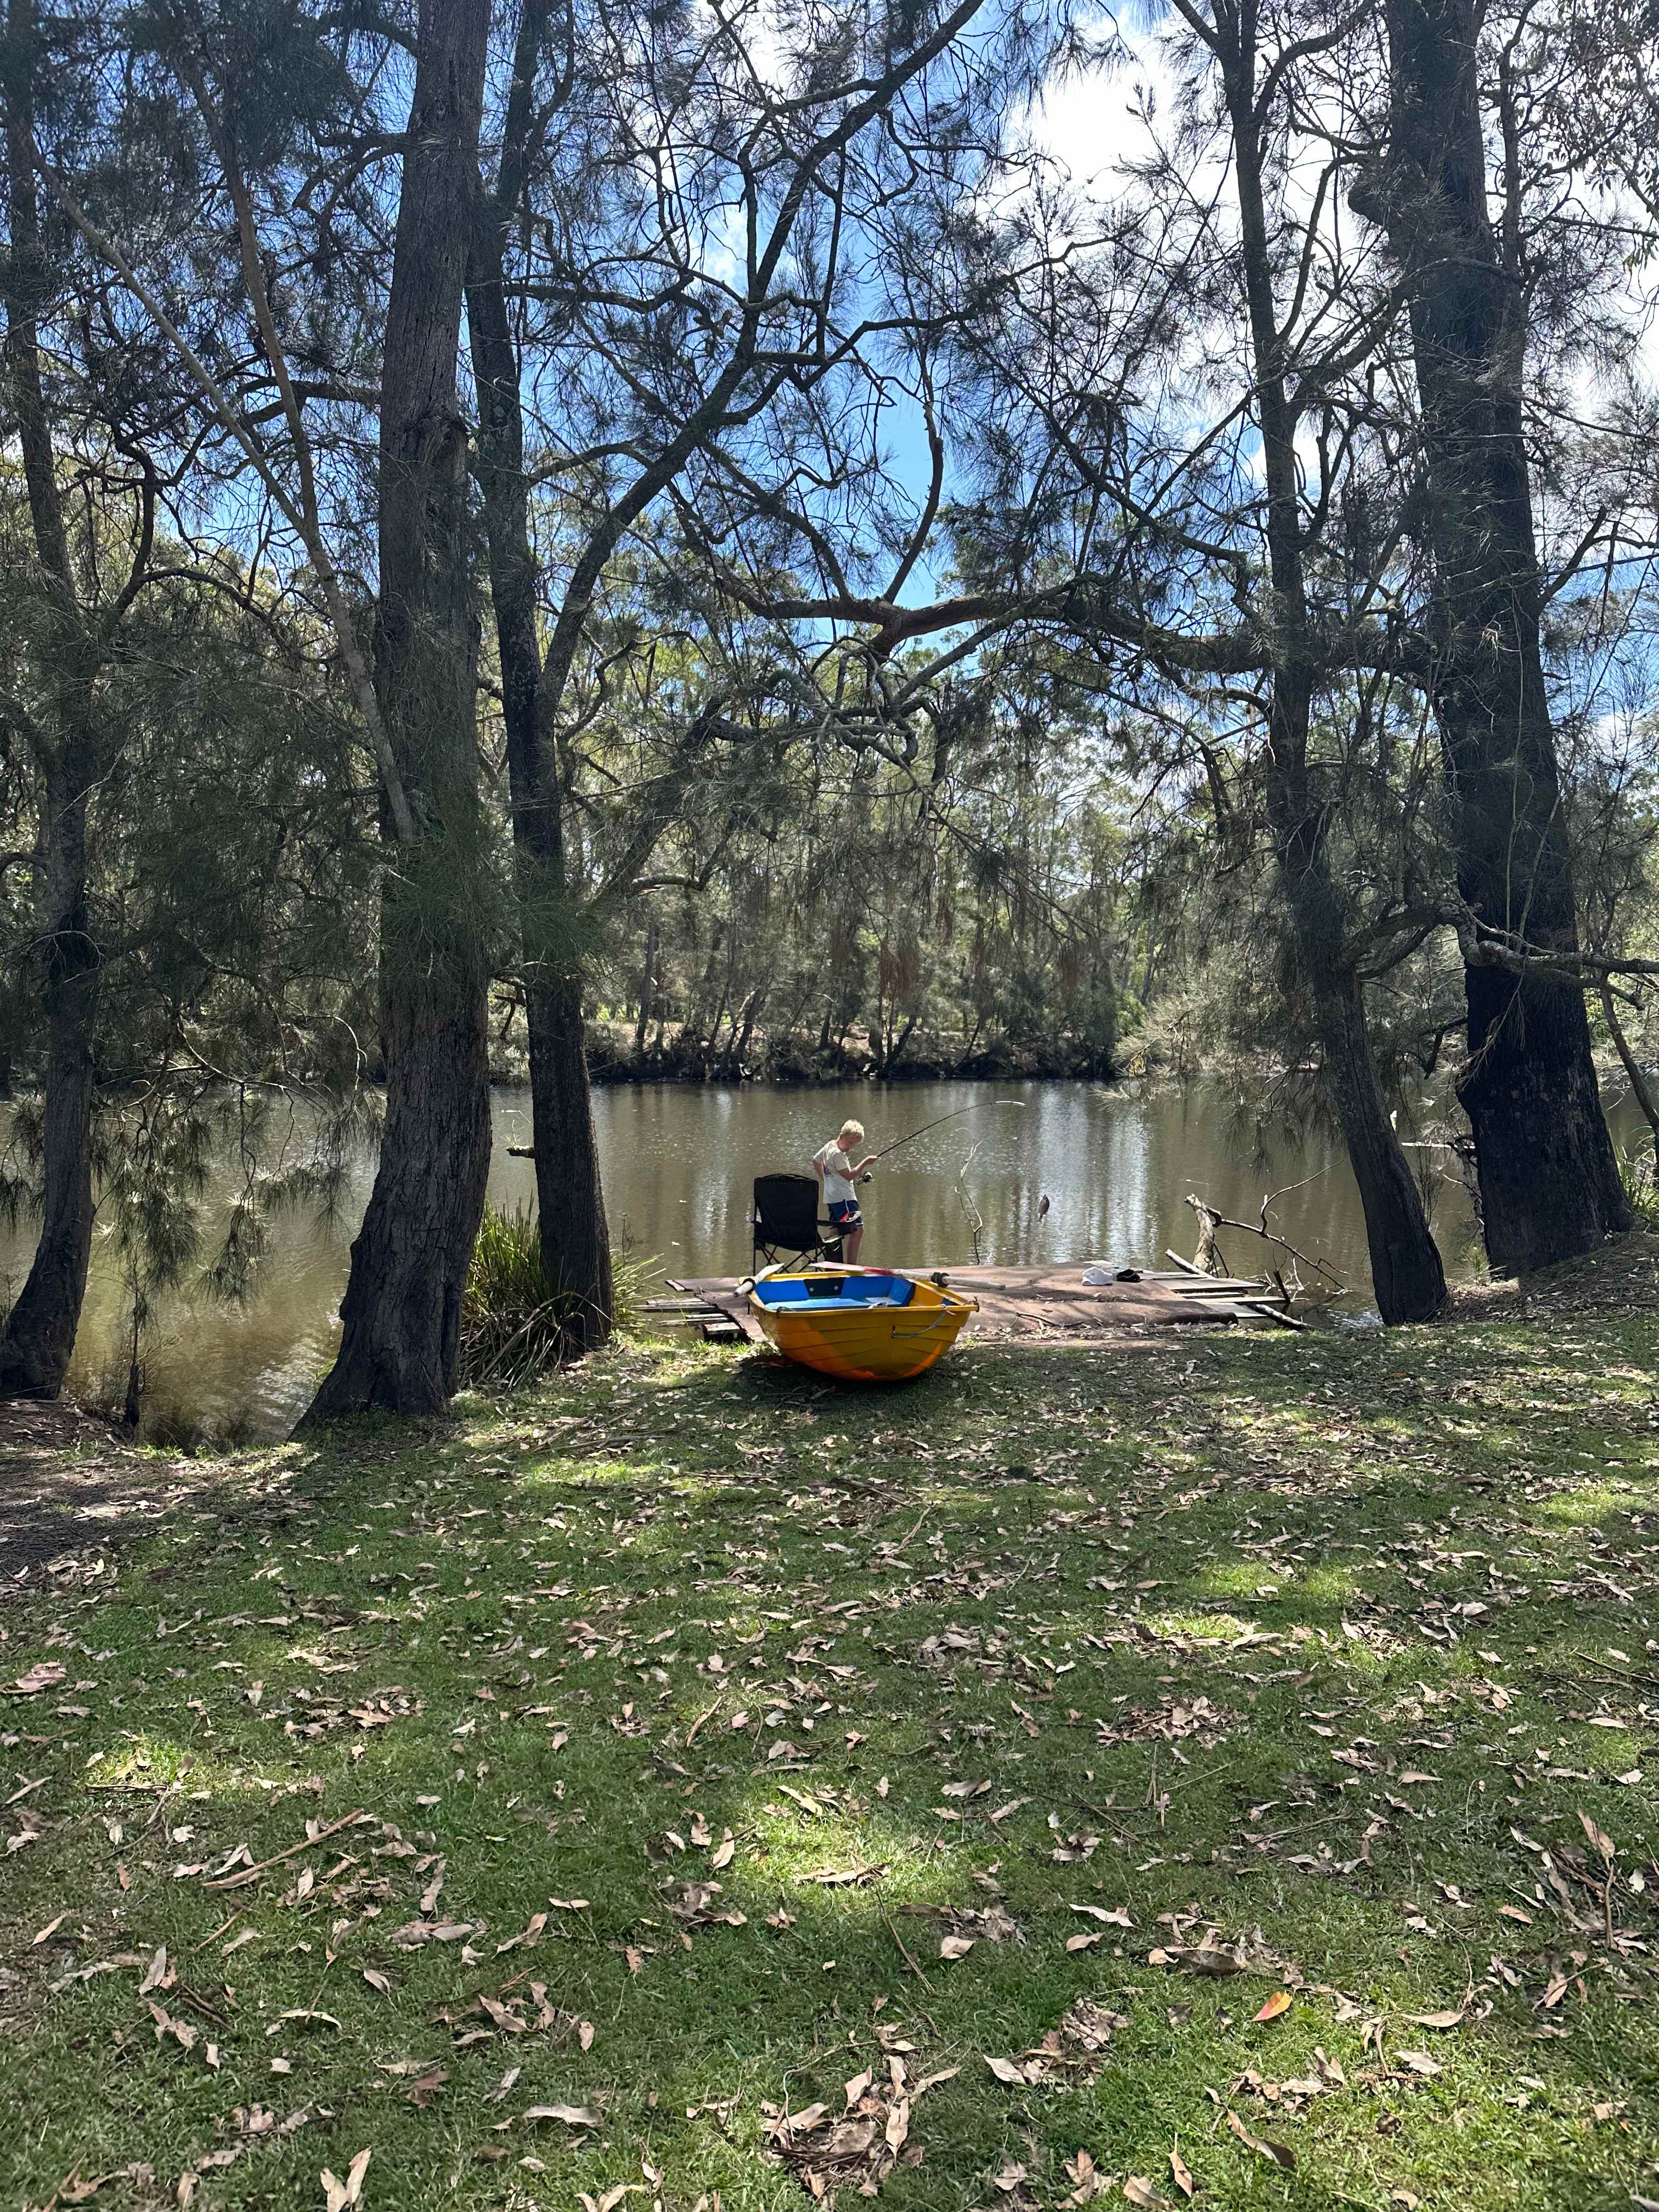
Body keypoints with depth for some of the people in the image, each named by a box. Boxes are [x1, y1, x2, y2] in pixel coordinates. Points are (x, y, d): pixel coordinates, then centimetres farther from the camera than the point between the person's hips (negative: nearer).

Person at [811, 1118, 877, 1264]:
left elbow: (816, 1161, 28)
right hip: (843, 1197, -11)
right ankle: (852, 1266, -24)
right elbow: (849, 1175, -17)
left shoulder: (829, 1146, 13)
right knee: (857, 1229, -17)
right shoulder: (838, 1153, -16)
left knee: (837, 1230, 15)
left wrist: (826, 1180, 29)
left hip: (832, 1197, 11)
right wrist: (864, 1163, -14)